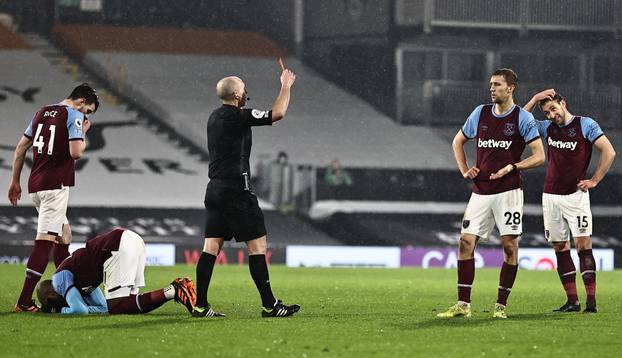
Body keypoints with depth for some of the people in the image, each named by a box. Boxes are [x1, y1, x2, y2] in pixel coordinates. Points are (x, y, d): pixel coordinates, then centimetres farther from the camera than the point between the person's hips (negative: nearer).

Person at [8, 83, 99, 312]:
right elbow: (75, 152, -16)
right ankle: (24, 302, -16)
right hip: (55, 186, -8)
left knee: (63, 234, 20)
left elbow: (21, 148, 19)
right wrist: (83, 134, 4)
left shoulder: (42, 113, 18)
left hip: (35, 185, 9)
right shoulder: (74, 116, -5)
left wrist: (15, 181, 23)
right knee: (45, 241, -11)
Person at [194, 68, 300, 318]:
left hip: (214, 187, 9)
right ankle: (269, 305, -2)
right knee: (257, 244, -3)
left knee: (212, 245, 5)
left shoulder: (215, 117, 14)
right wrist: (286, 86, 0)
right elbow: (277, 114, -16)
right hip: (236, 190, -9)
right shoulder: (237, 116, -13)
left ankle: (200, 305, 1)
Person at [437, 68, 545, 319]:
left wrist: (511, 168, -15)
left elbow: (539, 156, -5)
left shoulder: (523, 118, -3)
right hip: (480, 191, 4)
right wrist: (465, 170, 11)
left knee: (510, 245, -4)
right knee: (466, 242, -4)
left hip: (508, 191, -4)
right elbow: (458, 142, 24)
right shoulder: (481, 113, 10)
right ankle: (463, 304, 0)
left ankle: (501, 305, 4)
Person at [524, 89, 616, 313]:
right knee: (560, 249, 3)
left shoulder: (586, 125, -3)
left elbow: (609, 152, -7)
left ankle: (591, 301, -13)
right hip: (551, 196, 5)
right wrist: (535, 99, 4)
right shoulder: (548, 128, 11)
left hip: (576, 194, -5)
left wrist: (594, 181, -9)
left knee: (583, 246, -11)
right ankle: (572, 301, 6)